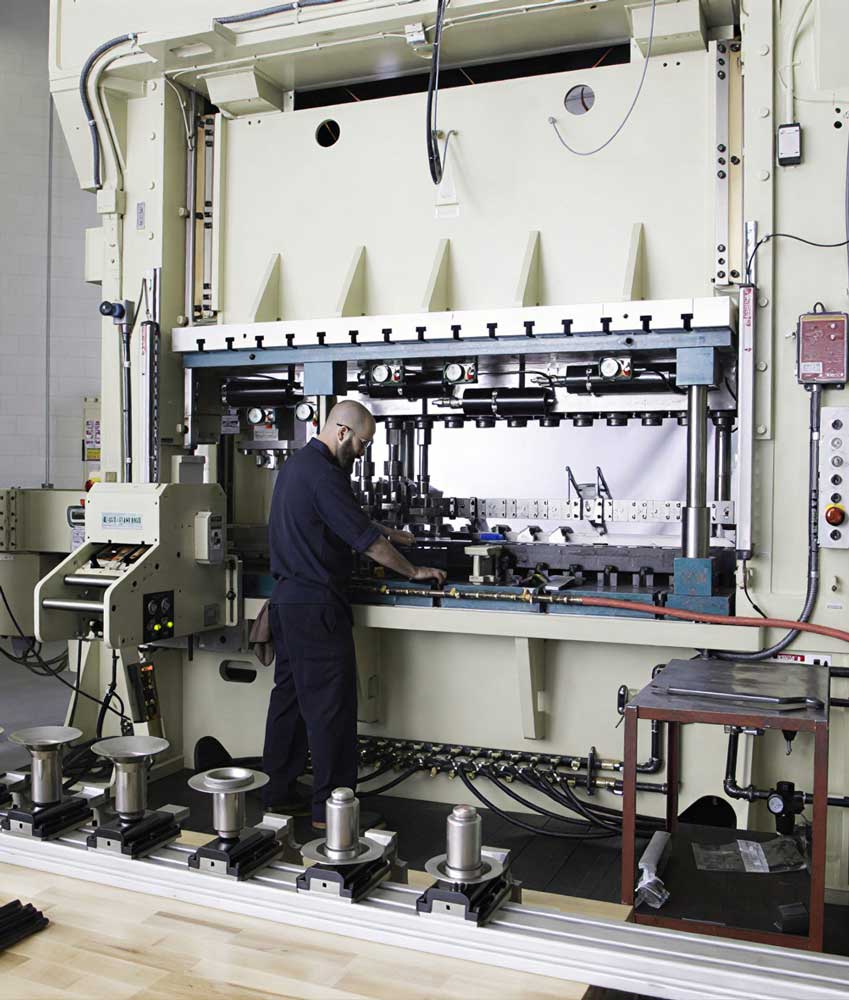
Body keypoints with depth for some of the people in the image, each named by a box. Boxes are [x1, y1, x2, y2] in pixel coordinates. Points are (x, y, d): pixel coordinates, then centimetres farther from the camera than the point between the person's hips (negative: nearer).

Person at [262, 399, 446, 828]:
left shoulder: (296, 465, 15)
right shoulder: (321, 474, -18)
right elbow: (367, 541, -15)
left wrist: (389, 533, 28)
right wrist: (415, 571, -3)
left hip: (286, 598, 11)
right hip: (316, 605, -10)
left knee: (289, 697, 15)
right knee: (330, 708, -4)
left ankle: (279, 794, 23)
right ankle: (330, 808, 3)